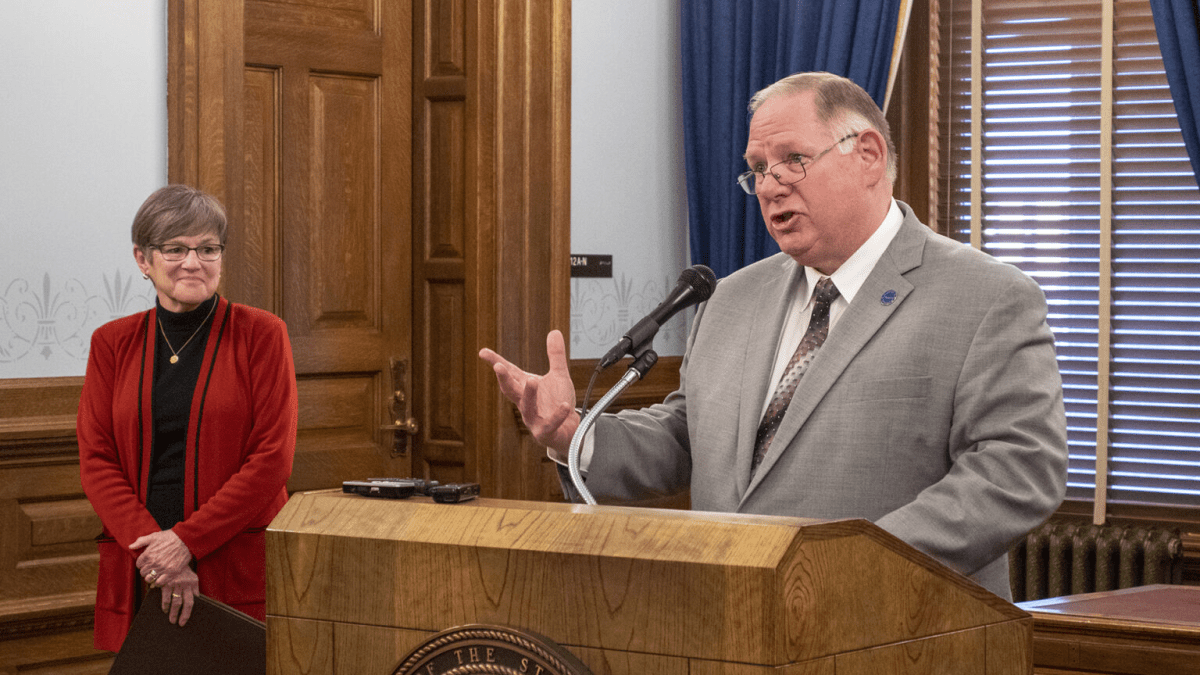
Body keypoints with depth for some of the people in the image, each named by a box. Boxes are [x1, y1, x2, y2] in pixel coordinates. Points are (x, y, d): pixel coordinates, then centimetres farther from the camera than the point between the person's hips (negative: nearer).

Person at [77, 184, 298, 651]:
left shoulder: (261, 334, 1)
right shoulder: (112, 343, 9)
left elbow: (273, 458, -6)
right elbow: (95, 460, 3)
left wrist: (187, 541, -13)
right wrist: (150, 543, -13)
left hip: (241, 572, -2)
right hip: (137, 577, 2)